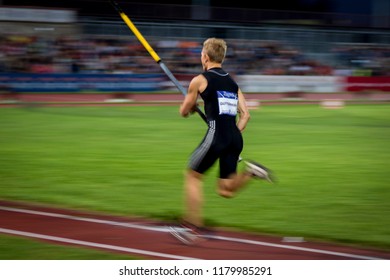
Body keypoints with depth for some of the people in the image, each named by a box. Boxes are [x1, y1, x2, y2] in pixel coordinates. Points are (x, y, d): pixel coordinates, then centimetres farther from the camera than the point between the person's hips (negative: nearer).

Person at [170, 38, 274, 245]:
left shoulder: (200, 80, 2)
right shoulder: (233, 83, 20)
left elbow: (184, 111, 12)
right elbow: (245, 115, 13)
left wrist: (191, 107, 33)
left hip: (216, 135, -6)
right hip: (236, 138, 6)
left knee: (192, 176, 11)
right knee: (225, 190, 12)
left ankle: (192, 226, 7)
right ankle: (250, 172, -12)